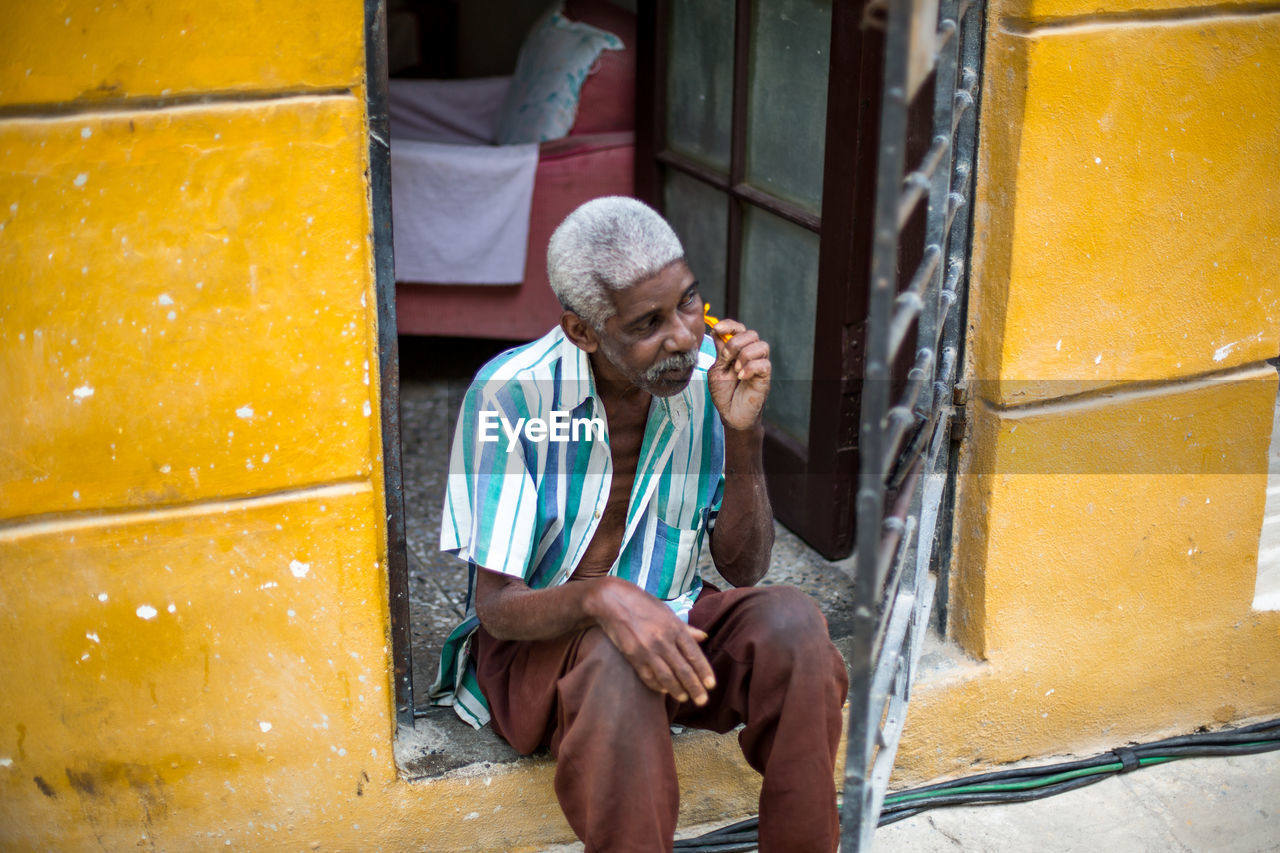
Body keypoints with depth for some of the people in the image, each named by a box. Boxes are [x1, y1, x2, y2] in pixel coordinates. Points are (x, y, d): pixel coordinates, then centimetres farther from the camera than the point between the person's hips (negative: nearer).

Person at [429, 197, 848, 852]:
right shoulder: (512, 395, -21)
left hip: (671, 622, 4)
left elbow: (742, 570, -5)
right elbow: (498, 607, -20)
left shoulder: (709, 375, -9)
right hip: (532, 641, -4)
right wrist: (601, 598, -42)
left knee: (791, 620, -26)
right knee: (615, 659, -38)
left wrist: (745, 435, -20)